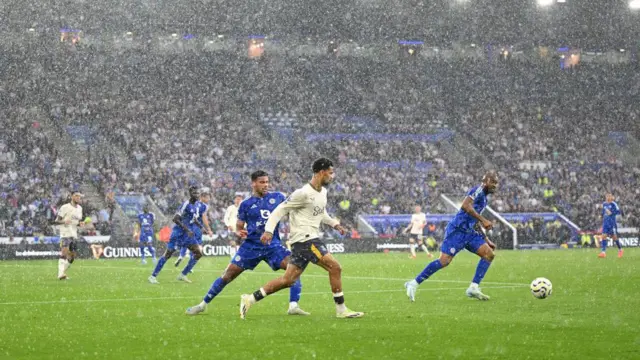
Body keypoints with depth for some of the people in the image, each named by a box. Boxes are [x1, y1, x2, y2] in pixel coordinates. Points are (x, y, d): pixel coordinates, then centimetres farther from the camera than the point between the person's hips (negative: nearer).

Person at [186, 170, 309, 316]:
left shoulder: (278, 197, 6)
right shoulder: (246, 204, 5)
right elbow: (239, 226, 9)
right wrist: (239, 233, -14)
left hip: (273, 244, 1)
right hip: (252, 245, -1)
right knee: (228, 275, -3)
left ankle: (293, 306, -22)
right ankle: (203, 304, 10)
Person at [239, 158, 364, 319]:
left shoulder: (323, 192, 14)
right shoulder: (304, 193, -15)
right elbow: (281, 209, -12)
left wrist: (334, 223, 17)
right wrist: (269, 230, -18)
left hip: (311, 238, 9)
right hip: (304, 238, -9)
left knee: (288, 279, 7)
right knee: (335, 267, -12)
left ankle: (249, 299, 9)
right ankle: (341, 310, -5)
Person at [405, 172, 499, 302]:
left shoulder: (485, 198, 20)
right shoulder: (478, 190, -9)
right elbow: (465, 205, -26)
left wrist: (487, 240, 27)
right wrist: (483, 220, -26)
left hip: (469, 232, 9)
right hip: (457, 230, -9)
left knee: (489, 254, -2)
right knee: (444, 260, -16)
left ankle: (474, 287, -5)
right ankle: (414, 283, -7)